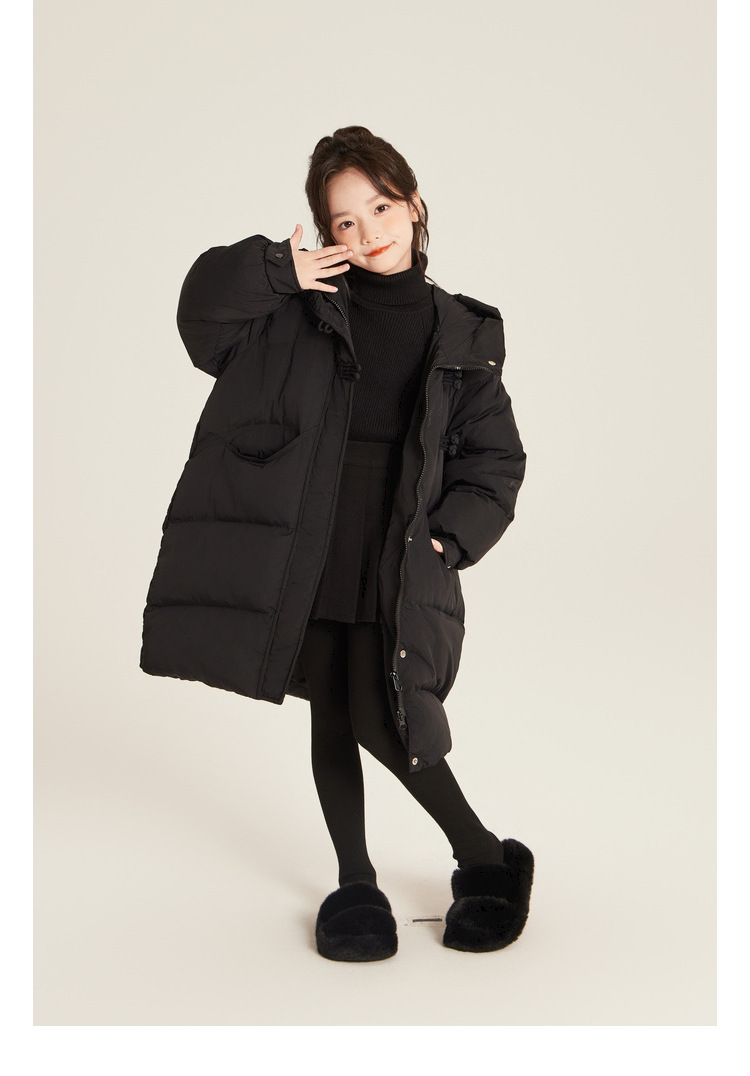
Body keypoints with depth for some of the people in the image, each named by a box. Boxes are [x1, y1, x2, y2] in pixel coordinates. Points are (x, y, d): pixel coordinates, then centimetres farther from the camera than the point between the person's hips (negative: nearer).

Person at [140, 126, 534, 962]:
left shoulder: (460, 335, 6)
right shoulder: (302, 308, 5)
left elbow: (495, 461, 8)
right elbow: (203, 312, -2)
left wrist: (448, 539, -5)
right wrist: (277, 271, -14)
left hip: (401, 560, -2)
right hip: (308, 550, 2)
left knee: (383, 718, -13)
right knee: (330, 716, 11)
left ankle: (482, 856, 9)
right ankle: (354, 878, 27)